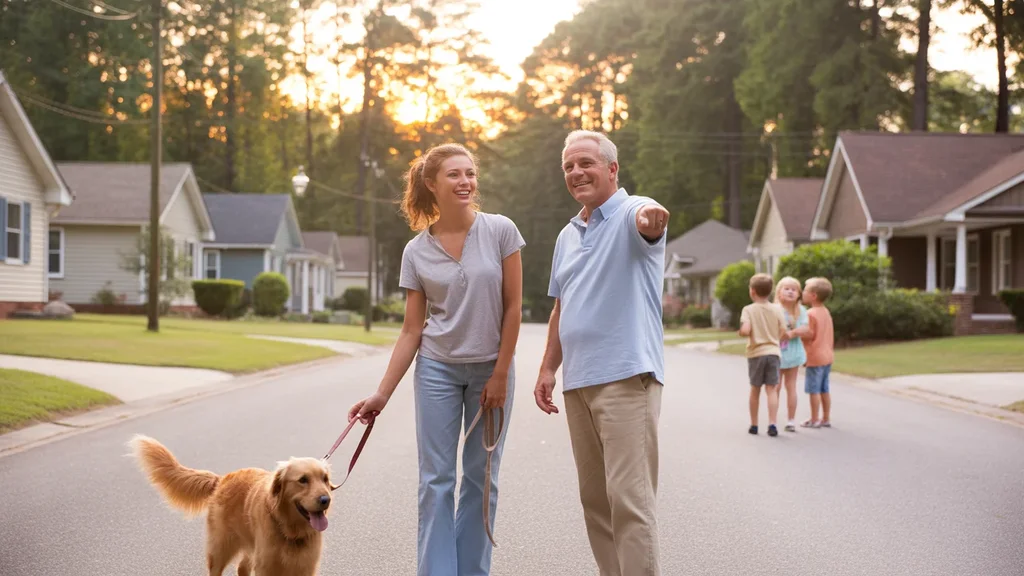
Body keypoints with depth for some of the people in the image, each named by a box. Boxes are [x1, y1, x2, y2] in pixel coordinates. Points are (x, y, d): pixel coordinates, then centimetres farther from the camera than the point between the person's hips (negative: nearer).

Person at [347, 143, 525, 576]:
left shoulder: (500, 231, -6)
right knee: (436, 480, -1)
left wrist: (500, 374, -6)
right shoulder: (417, 252, -1)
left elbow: (512, 307, -4)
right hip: (438, 368, 1)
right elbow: (411, 330, 0)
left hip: (491, 368, -1)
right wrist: (382, 393, -6)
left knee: (481, 479, 6)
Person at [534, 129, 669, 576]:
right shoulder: (568, 236, 19)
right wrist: (548, 368, 17)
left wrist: (652, 219, -54)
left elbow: (649, 223, -31)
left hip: (625, 375, -8)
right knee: (594, 499, 12)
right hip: (577, 380, 8)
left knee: (629, 497, -12)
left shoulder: (633, 213, -5)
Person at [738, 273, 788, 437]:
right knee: (772, 389, 0)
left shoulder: (748, 309, -7)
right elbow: (783, 333, 2)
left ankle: (754, 425, 19)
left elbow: (745, 330, -20)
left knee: (755, 390, 11)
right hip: (774, 352, 1)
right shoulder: (777, 309, 2)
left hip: (756, 353, -1)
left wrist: (740, 332, 2)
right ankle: (772, 424, -11)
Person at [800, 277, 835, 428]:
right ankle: (826, 418, 17)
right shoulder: (826, 312, 10)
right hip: (827, 356, 8)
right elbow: (830, 335, 14)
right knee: (824, 389, 13)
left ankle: (814, 420, 4)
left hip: (815, 357, -8)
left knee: (814, 390, -1)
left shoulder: (811, 314, -17)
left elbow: (809, 334, -18)